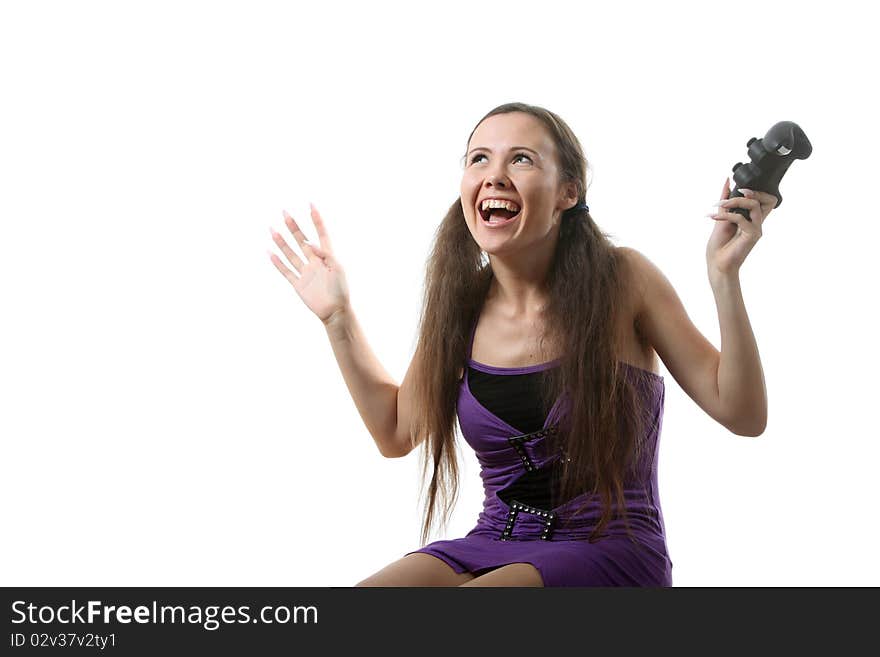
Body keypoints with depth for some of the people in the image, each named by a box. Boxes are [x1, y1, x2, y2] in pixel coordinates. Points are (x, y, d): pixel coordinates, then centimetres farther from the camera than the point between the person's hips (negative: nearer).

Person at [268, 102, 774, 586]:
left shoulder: (622, 280, -7)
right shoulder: (460, 305, 3)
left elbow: (742, 414, -4)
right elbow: (397, 431, 18)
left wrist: (724, 277, -16)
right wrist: (338, 316, 11)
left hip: (609, 551, -3)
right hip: (493, 545, 4)